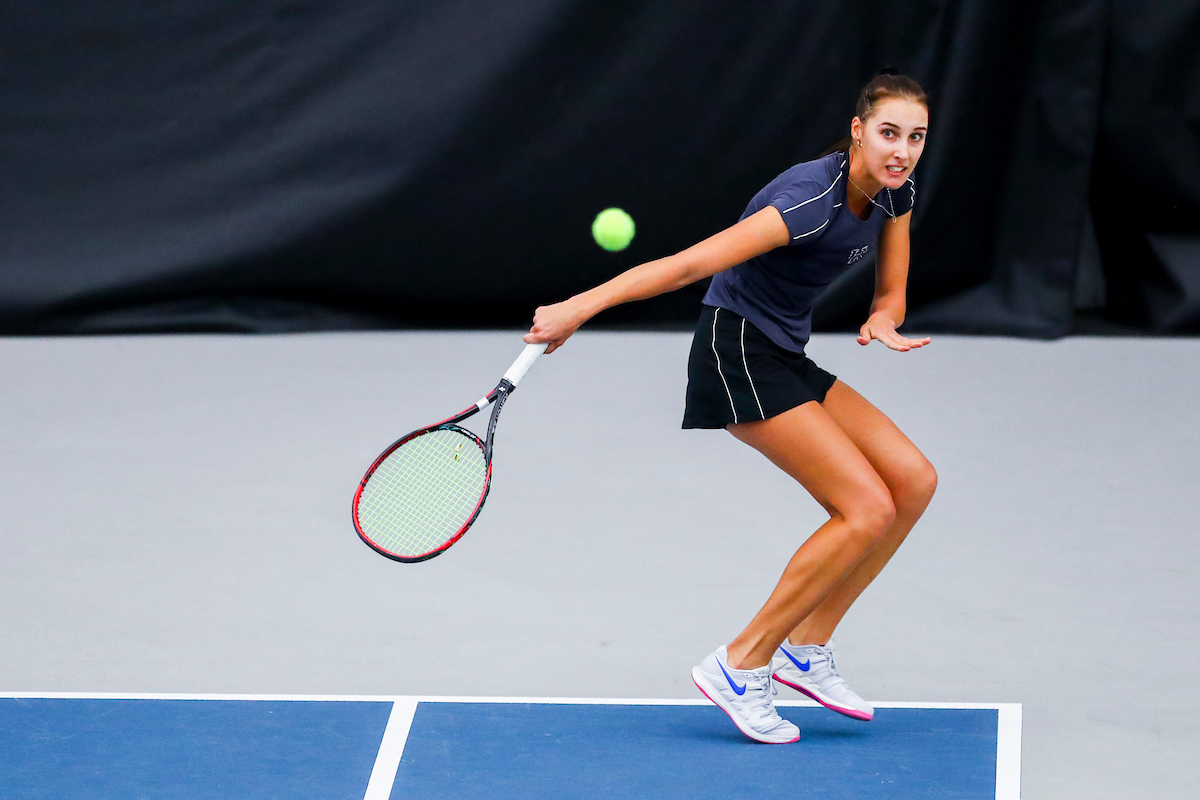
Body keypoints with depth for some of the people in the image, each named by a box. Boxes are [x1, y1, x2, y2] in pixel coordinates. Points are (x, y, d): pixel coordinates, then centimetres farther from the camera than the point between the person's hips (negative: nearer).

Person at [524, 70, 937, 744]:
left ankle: (806, 648, 7)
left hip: (788, 358, 9)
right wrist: (579, 307, -35)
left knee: (914, 480, 1)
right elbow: (692, 263, -31)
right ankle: (742, 665, -8)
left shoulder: (897, 194, 1)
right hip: (737, 353, -9)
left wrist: (881, 322, -15)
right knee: (869, 508, -15)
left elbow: (891, 294, 10)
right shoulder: (812, 200, -26)